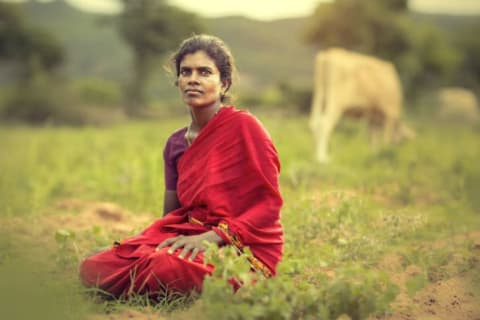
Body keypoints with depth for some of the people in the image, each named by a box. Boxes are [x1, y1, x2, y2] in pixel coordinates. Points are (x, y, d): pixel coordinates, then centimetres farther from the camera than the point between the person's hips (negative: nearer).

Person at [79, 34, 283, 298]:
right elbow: (171, 216, 15)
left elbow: (270, 203, -10)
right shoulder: (175, 144, 11)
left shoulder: (243, 126, -7)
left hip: (246, 249, -5)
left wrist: (214, 236, -21)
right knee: (94, 268, -16)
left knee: (166, 266, -38)